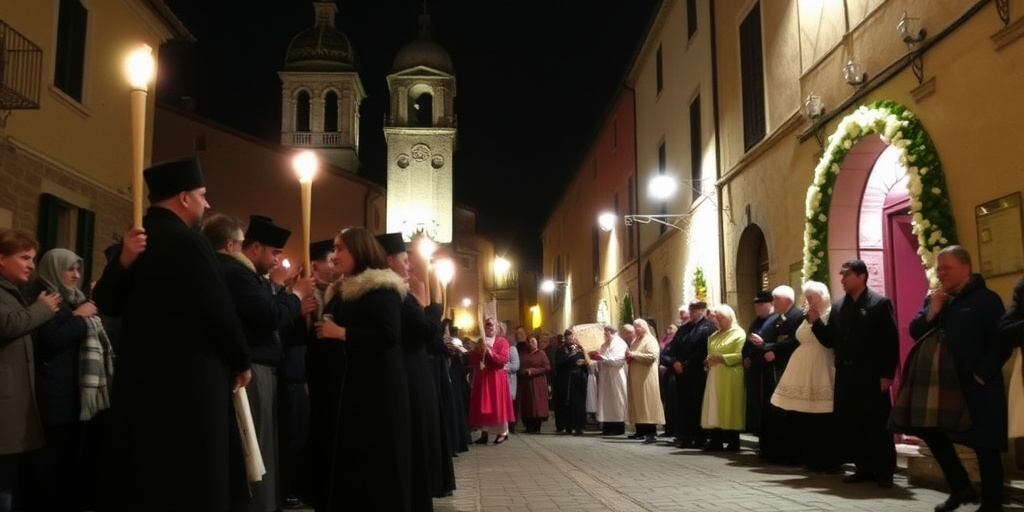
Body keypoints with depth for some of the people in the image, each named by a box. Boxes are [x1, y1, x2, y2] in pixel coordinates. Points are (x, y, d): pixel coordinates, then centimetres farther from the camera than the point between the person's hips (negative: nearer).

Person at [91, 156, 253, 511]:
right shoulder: (187, 241, -16)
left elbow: (106, 303, 9)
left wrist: (122, 263, -9)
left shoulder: (134, 244, 10)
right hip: (188, 379, -9)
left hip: (138, 376, 9)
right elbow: (218, 310, -18)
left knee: (134, 478, 16)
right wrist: (241, 362, -2)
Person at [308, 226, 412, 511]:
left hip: (373, 388, -8)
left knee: (372, 464, -4)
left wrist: (341, 333, -17)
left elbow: (388, 336, -19)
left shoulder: (382, 289, -8)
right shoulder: (338, 291, 19)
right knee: (342, 462, 7)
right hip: (342, 387, 8)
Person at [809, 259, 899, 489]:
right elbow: (830, 341, 11)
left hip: (871, 375, -6)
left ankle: (884, 472, 10)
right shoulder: (838, 306, 11)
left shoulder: (879, 303, -5)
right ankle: (864, 468, 19)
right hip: (845, 374, 6)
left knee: (877, 424, 1)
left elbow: (890, 341, -9)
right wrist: (816, 322, -4)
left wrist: (887, 374, -14)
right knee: (848, 424, 8)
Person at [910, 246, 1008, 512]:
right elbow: (915, 332, 5)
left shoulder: (986, 299, -10)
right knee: (932, 432, 9)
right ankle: (961, 487, 24)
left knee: (984, 444, 1)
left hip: (977, 387, -7)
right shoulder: (934, 298, 10)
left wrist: (981, 374, -18)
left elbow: (1001, 342, -14)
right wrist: (932, 311, -11)